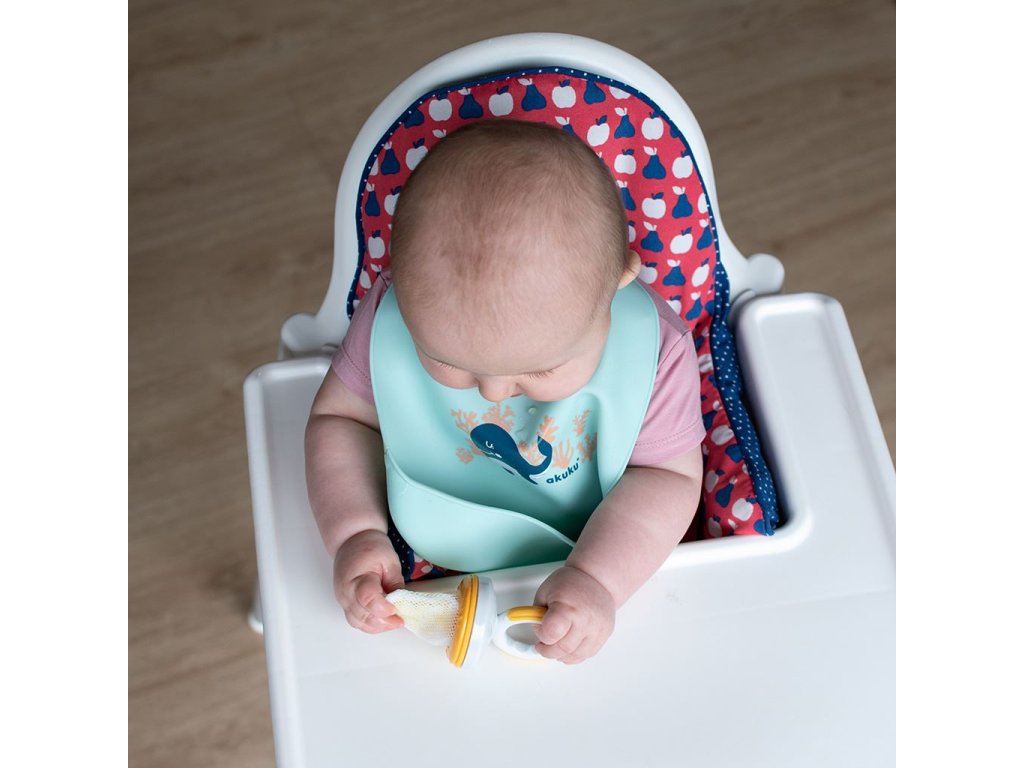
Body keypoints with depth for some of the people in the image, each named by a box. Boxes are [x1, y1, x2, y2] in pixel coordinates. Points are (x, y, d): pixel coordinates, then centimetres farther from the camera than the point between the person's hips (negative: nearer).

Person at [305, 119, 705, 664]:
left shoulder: (653, 349, -28)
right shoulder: (393, 317, -24)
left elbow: (668, 475, -21)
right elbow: (341, 418, -9)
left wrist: (598, 579, -36)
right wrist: (354, 534, -23)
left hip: (609, 548, 0)